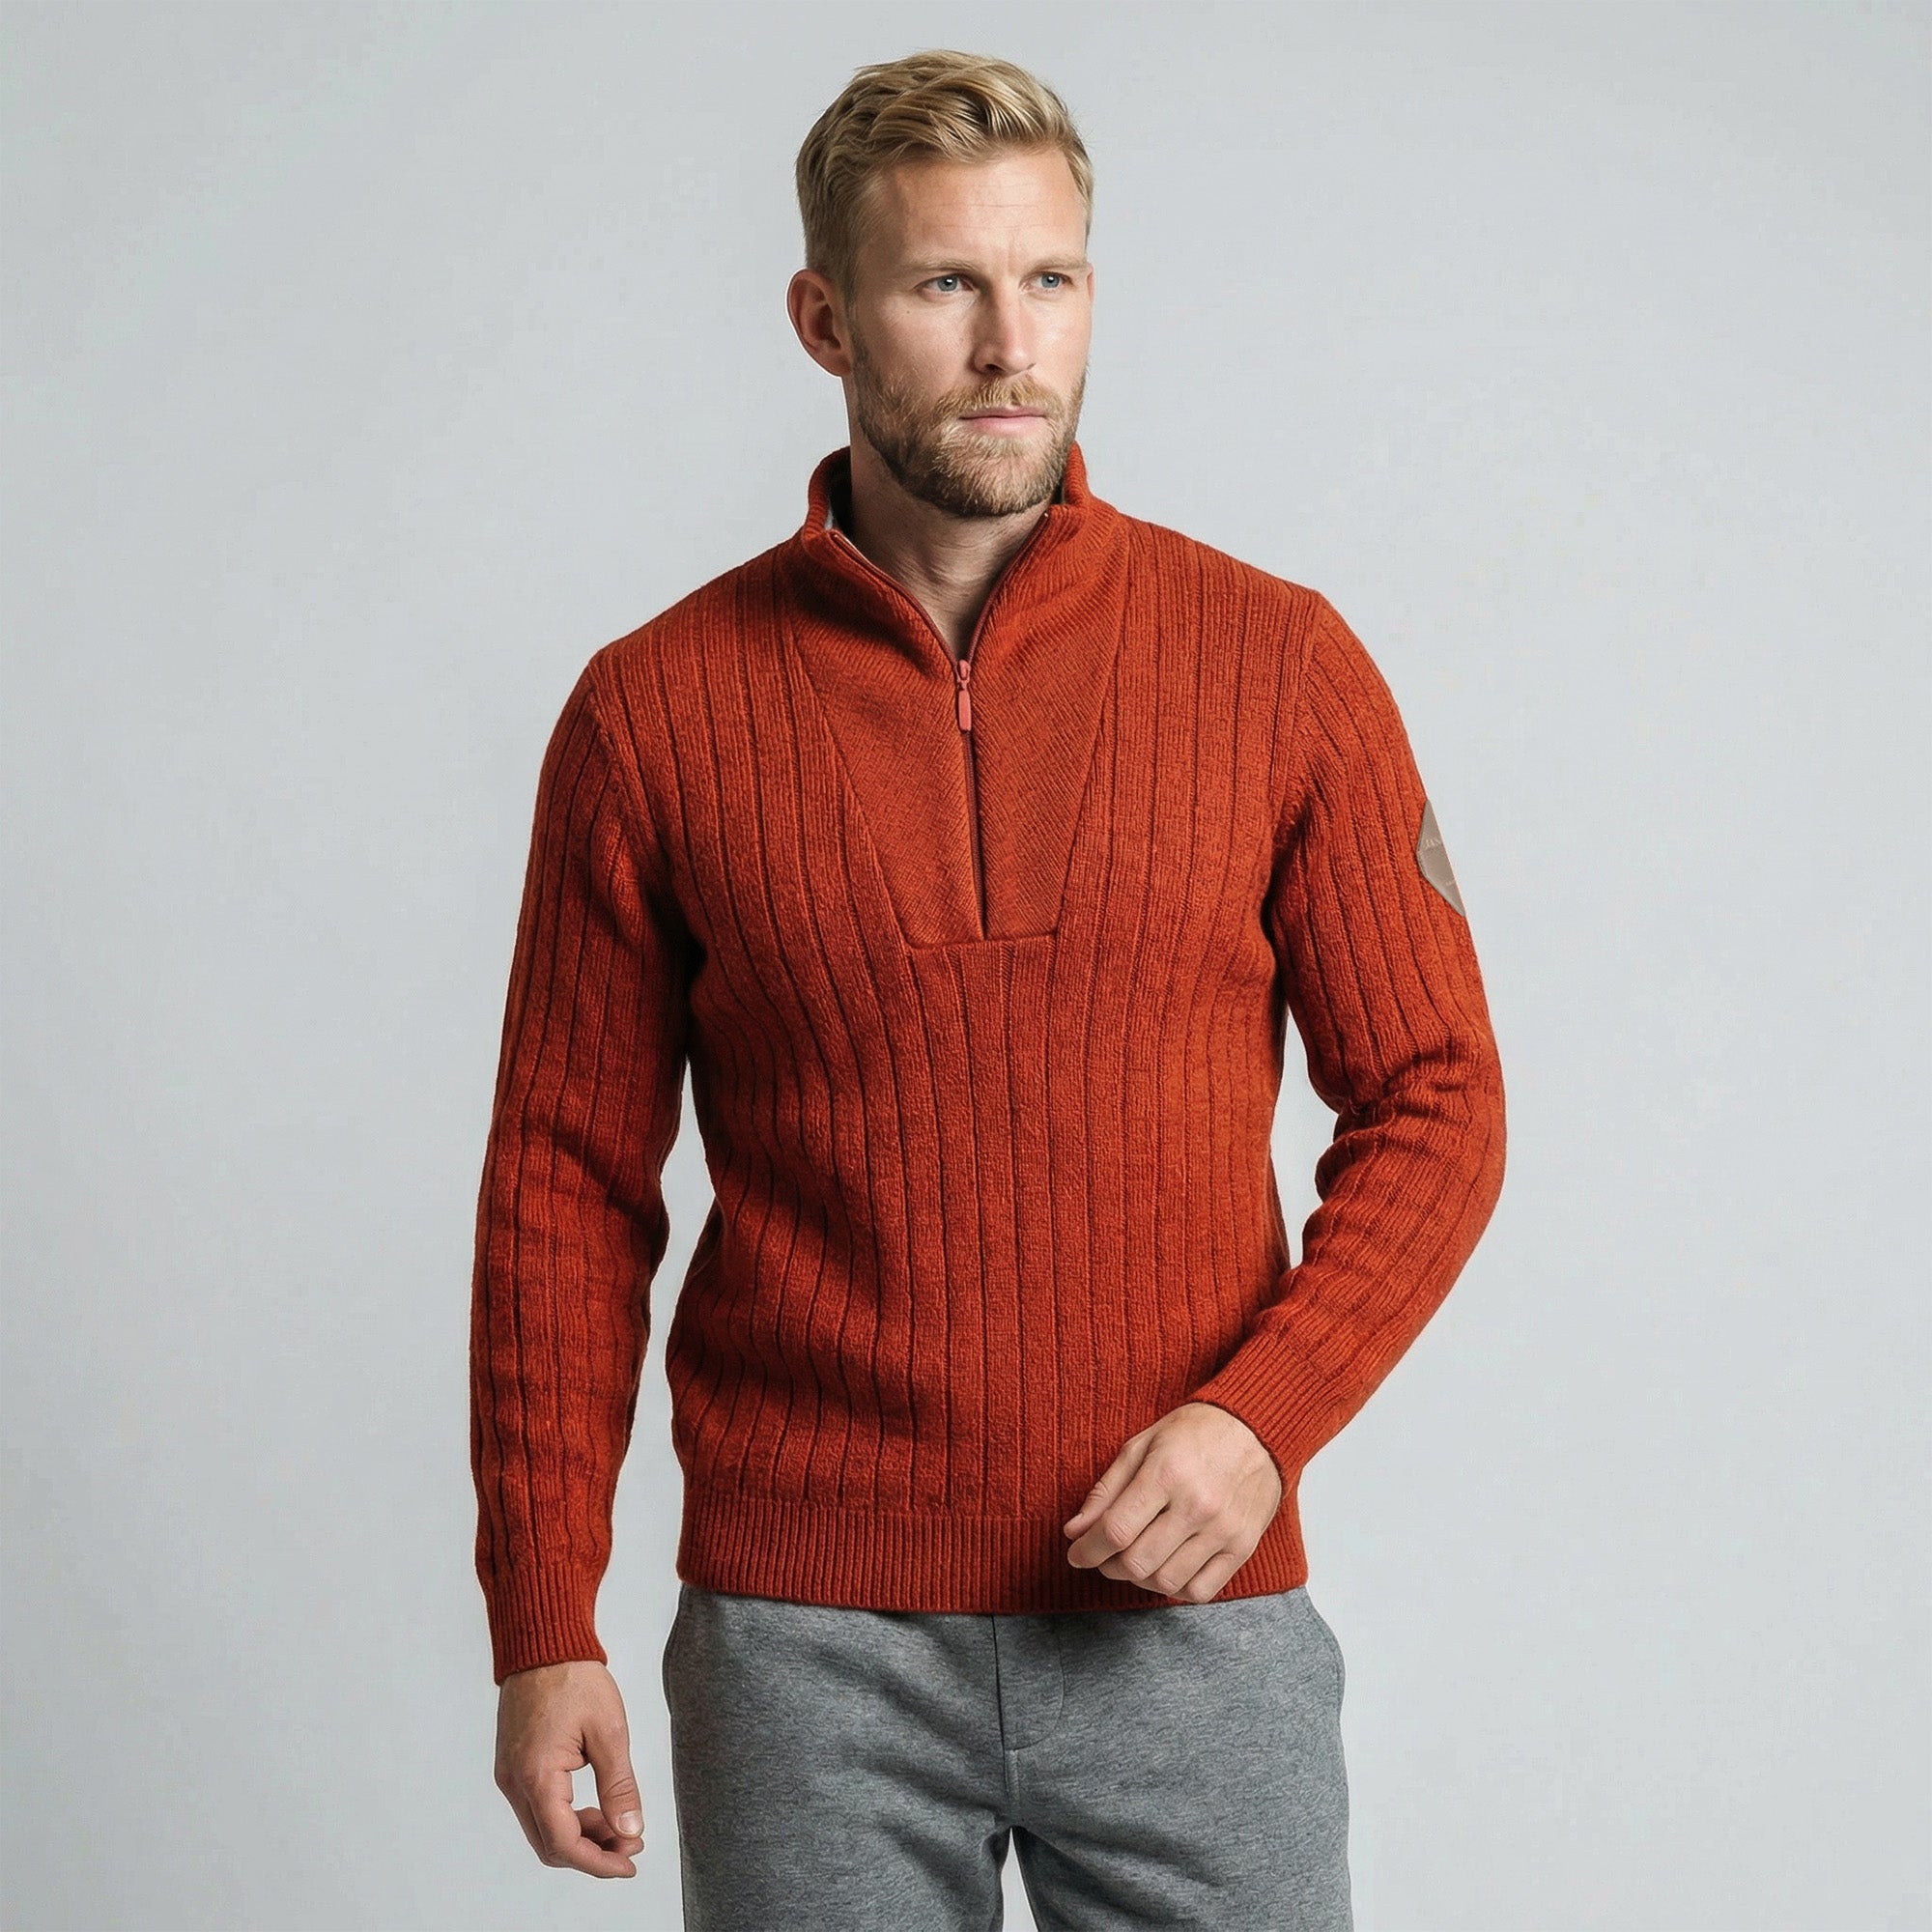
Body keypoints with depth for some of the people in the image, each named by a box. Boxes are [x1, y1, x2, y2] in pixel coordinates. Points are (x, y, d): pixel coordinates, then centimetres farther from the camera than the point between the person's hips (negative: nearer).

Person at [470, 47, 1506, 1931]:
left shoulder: (1278, 663, 0)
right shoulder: (655, 711, -1)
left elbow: (1434, 1103, 3)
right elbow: (568, 1180, 3)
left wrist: (1260, 1416, -12)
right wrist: (540, 1627, -1)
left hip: (1193, 1621, 1)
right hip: (806, 1647, 0)